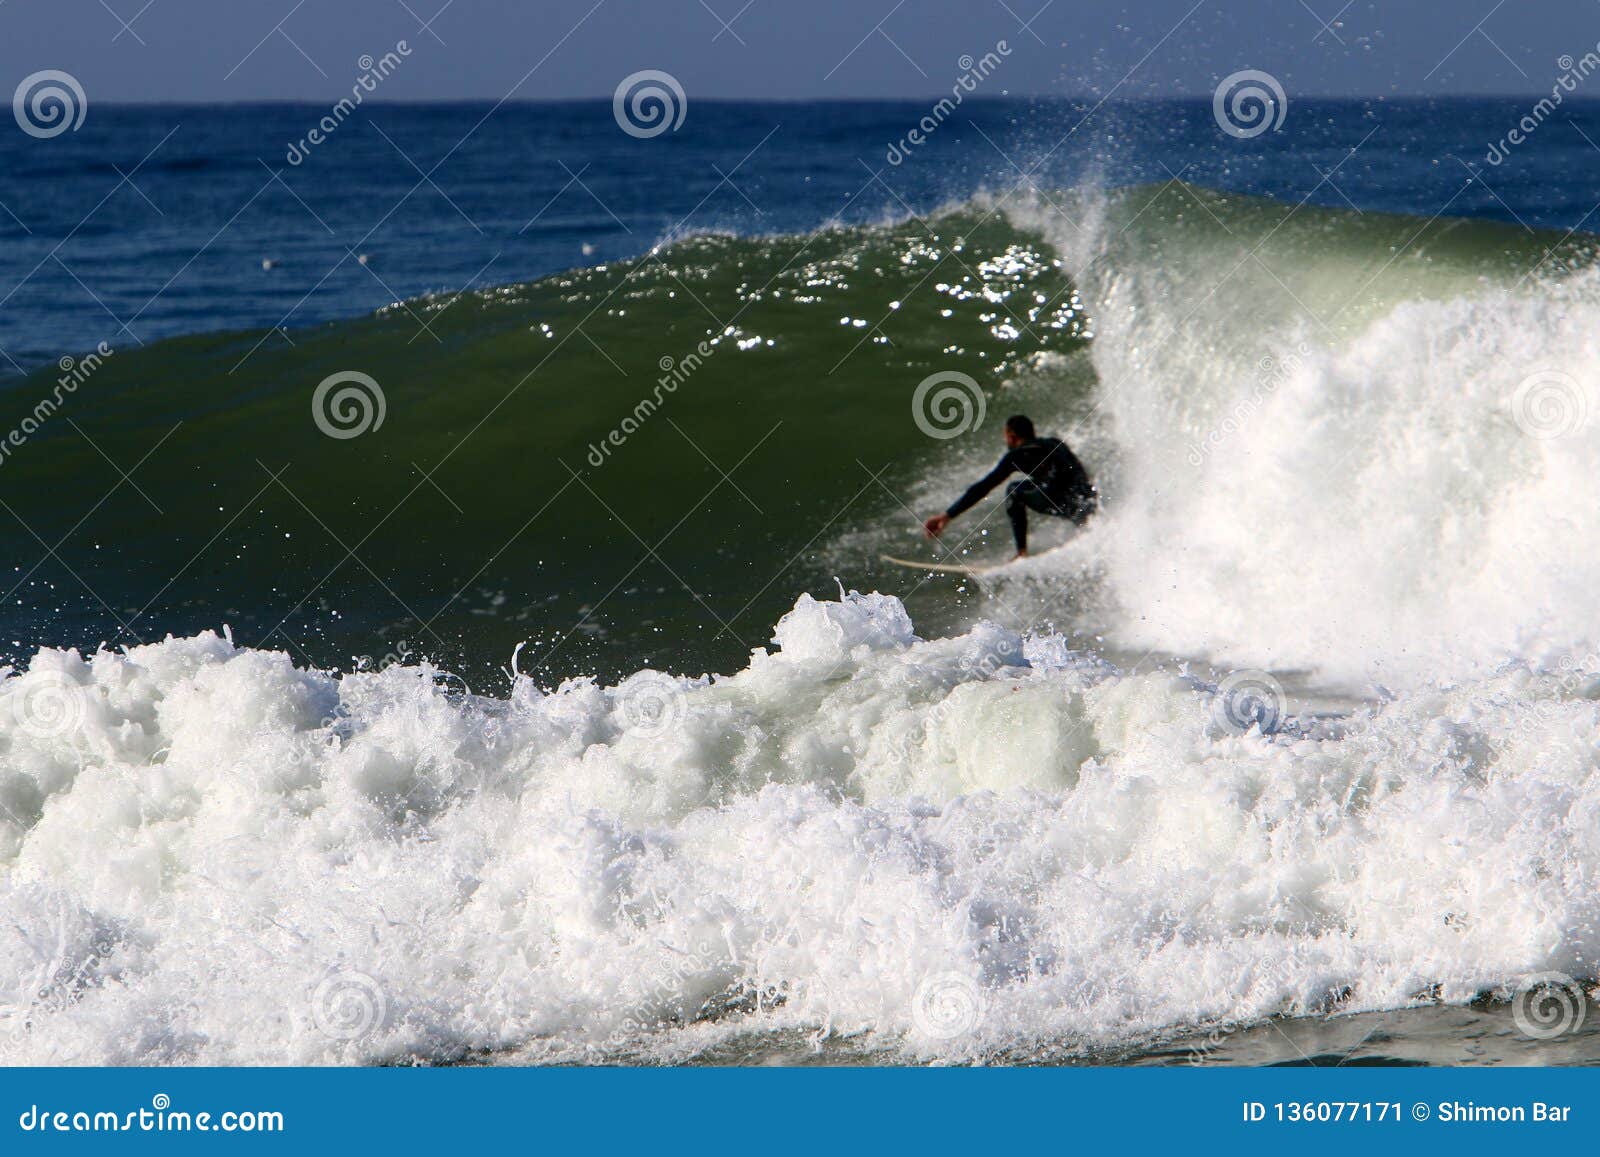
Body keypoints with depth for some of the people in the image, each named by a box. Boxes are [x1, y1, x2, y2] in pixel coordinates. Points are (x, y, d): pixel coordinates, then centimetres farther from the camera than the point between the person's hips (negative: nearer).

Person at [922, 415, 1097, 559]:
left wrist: (948, 515, 7)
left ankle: (1022, 553, 6)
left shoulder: (1018, 455, 9)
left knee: (1015, 491, 14)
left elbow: (983, 487, 7)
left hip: (1064, 501, -6)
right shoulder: (1055, 444, 26)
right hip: (1092, 500, 6)